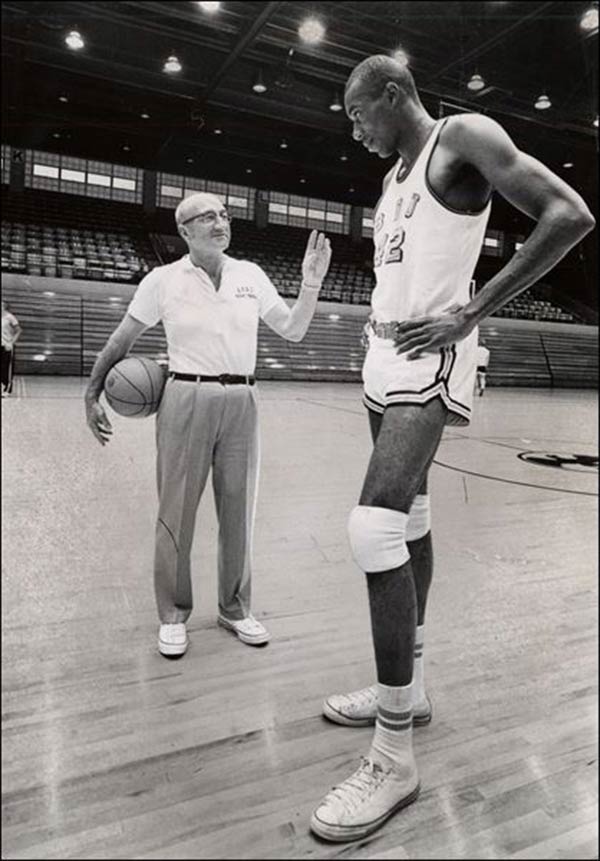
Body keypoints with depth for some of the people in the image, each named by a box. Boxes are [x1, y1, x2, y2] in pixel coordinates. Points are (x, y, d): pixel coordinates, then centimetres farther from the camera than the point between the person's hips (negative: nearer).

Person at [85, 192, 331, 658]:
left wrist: (311, 284, -4)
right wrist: (92, 394, 3)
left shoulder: (250, 275, 7)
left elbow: (293, 331, 10)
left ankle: (235, 608, 26)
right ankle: (173, 616, 21)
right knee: (176, 511, 2)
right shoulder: (163, 279, -1)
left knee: (238, 510, 8)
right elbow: (121, 340, 6)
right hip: (186, 401, -2)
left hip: (241, 403, 3)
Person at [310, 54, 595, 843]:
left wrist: (471, 315, -17)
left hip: (429, 357, -10)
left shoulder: (465, 137, -5)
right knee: (408, 518, 11)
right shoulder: (394, 176, 22)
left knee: (375, 525, -22)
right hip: (387, 353, 10)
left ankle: (395, 756, -11)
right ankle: (407, 689, 24)